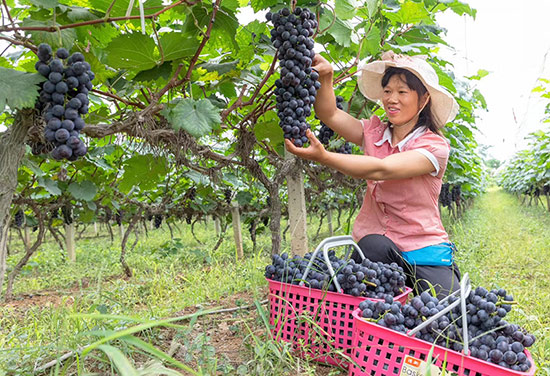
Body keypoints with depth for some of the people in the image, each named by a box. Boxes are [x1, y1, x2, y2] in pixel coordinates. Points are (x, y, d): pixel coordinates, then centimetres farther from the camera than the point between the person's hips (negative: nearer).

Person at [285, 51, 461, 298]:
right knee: (373, 246, -33)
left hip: (423, 251, -2)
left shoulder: (435, 146, -7)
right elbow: (329, 114, -3)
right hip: (375, 248, 2)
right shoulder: (374, 132, 8)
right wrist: (325, 76, -21)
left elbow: (381, 169, -24)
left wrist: (323, 156, -35)